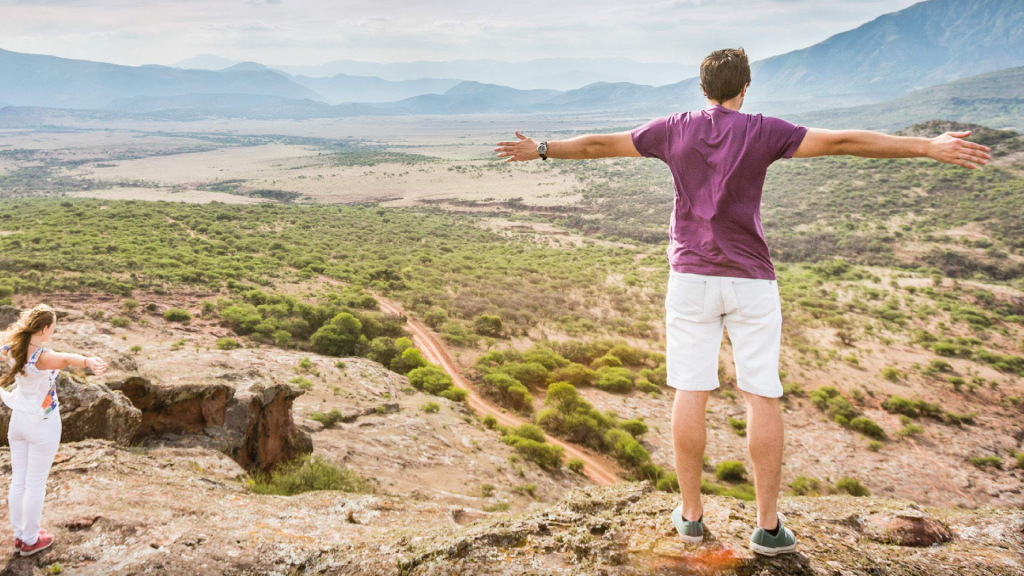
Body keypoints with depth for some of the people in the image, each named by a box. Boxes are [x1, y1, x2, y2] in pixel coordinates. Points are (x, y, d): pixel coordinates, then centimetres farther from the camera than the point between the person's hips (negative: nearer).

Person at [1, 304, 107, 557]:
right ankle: (30, 540, 19)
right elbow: (67, 359, -54)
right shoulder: (42, 357, -30)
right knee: (35, 484, 7)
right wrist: (89, 362, -75)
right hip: (42, 425, -7)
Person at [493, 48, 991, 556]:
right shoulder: (763, 132, -5)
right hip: (750, 281, -2)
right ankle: (768, 525, 5)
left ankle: (691, 513, 13)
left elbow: (599, 144, 9)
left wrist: (542, 150, 23)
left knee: (690, 392, 5)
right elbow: (843, 141, -13)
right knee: (762, 397, 3)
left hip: (690, 276, 2)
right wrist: (929, 148, -12)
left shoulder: (674, 130, 2)